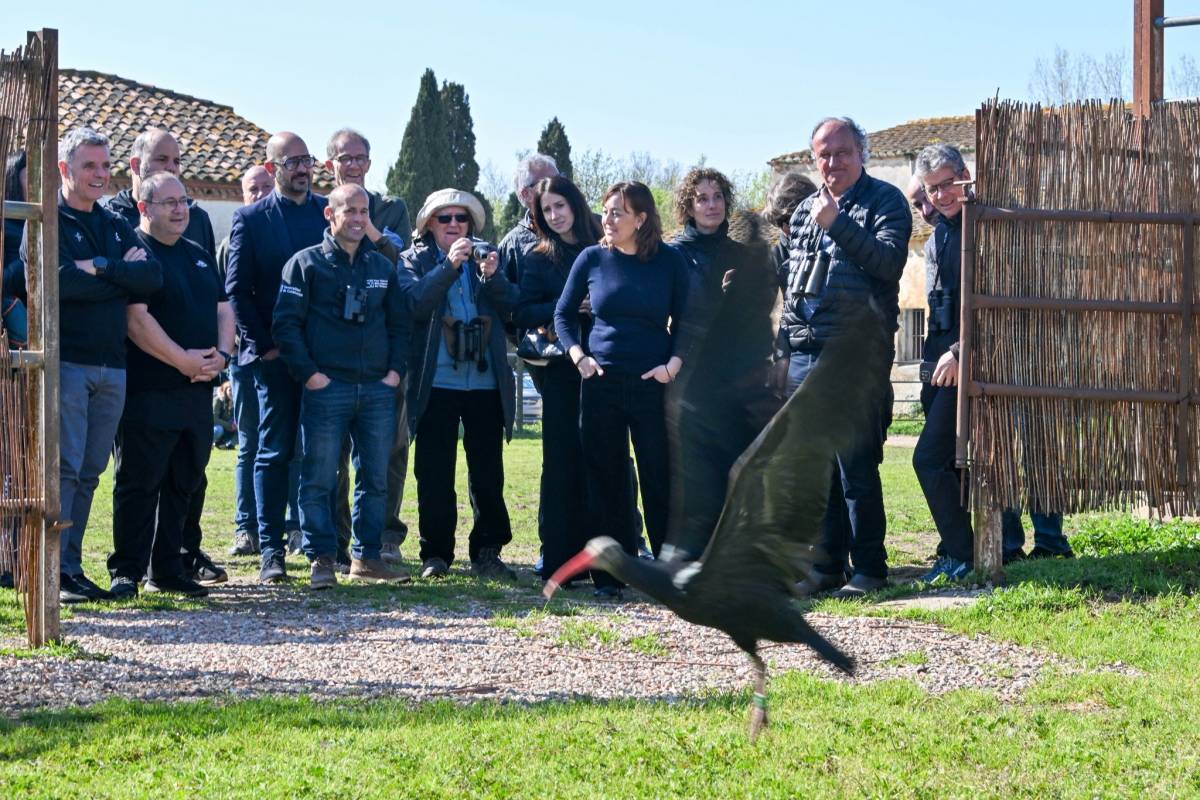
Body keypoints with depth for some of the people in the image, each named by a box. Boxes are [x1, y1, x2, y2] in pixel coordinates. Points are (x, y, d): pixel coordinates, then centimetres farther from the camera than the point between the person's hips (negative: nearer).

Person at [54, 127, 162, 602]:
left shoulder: (117, 227, 18)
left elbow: (153, 277, 3)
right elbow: (59, 280, -18)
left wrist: (101, 269, -11)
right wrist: (123, 275, -7)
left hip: (112, 366, 6)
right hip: (66, 362, -6)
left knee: (89, 473, 7)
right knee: (63, 468, -9)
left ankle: (71, 567, 12)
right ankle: (52, 573, -8)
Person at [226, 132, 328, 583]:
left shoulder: (330, 212, 10)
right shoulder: (250, 220, 3)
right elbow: (237, 290, 1)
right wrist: (263, 343, -6)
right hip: (275, 355, -2)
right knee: (275, 452, -1)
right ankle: (271, 551, 1)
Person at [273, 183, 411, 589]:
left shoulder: (383, 266, 14)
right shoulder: (306, 263, 0)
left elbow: (400, 323, 19)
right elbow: (286, 323, -5)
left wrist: (395, 370, 6)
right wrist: (309, 373, -11)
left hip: (378, 389, 4)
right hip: (326, 388, -4)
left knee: (375, 476, 6)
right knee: (319, 477, -4)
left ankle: (367, 556, 14)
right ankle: (321, 559, 1)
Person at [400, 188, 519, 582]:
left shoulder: (486, 258, 14)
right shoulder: (414, 260, 7)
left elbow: (510, 305, 3)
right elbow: (415, 303, -11)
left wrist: (492, 275, -15)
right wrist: (450, 266, -19)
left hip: (486, 383, 2)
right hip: (437, 383, -2)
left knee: (489, 472, 3)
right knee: (435, 474, 0)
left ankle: (487, 552, 11)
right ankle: (436, 554, 8)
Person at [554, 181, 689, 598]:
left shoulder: (669, 262, 1)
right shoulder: (592, 259, 3)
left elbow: (684, 321, 5)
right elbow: (563, 313, 11)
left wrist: (673, 364, -9)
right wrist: (579, 357, -2)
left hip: (653, 385, -1)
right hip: (602, 384, 1)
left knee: (659, 481, 0)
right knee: (605, 481, 4)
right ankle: (609, 575, 10)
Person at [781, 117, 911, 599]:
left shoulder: (884, 201, 0)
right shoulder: (804, 212, 19)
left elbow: (889, 261, -16)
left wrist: (837, 224, -19)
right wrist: (785, 350, 20)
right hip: (805, 358, 6)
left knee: (857, 469, -6)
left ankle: (868, 569, 0)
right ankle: (827, 566, 14)